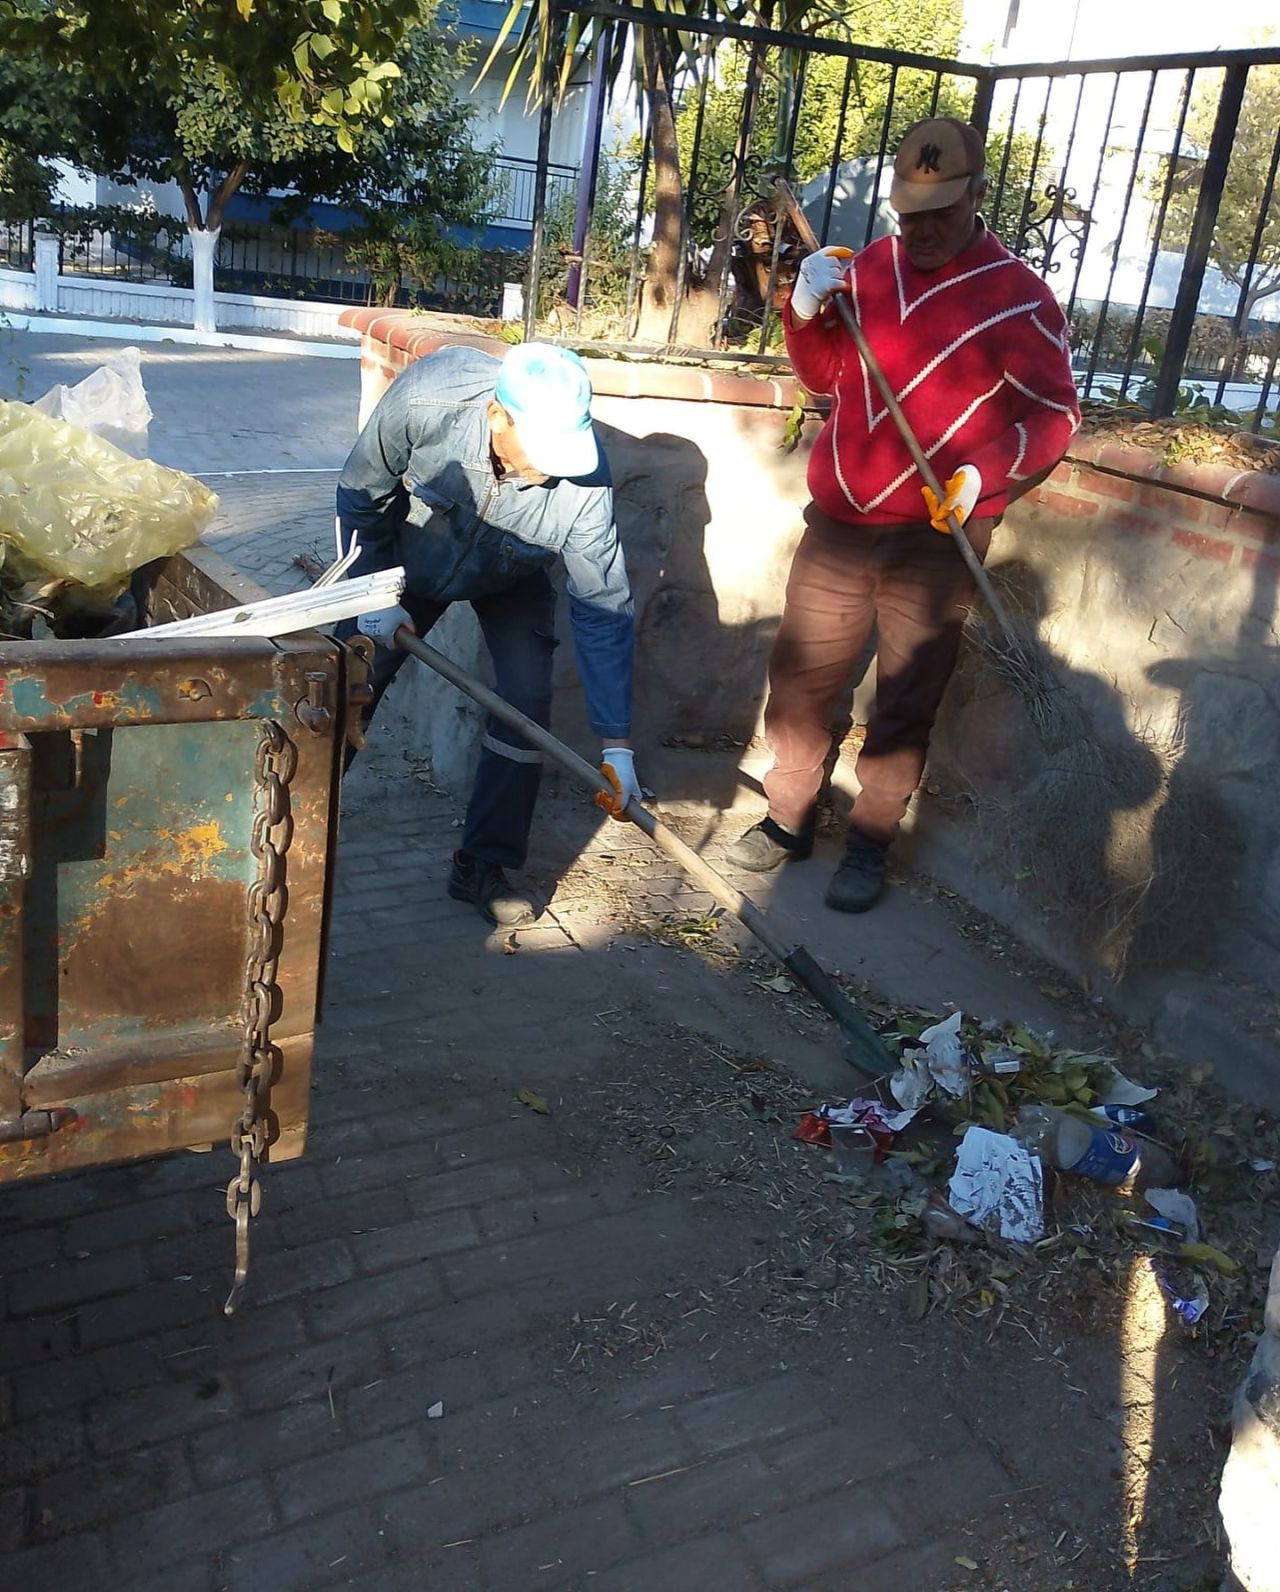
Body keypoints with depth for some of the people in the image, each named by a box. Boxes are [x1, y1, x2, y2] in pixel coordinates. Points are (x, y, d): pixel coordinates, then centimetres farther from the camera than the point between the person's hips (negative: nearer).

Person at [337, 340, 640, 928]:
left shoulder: (584, 478, -38)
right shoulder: (426, 395, -39)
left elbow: (603, 610, -32)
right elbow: (360, 493, -19)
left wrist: (617, 744, -33)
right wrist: (376, 595, -13)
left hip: (511, 586, 0)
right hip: (408, 560, 1)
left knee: (526, 708, -13)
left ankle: (482, 867, 3)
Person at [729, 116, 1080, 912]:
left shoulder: (1019, 299, -9)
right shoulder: (870, 266, 6)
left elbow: (1057, 414, -4)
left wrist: (985, 473, -21)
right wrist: (807, 315, -5)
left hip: (936, 541, -4)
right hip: (839, 523, 4)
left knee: (906, 702, 5)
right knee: (801, 676, 10)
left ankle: (871, 846, 18)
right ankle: (789, 819, 25)